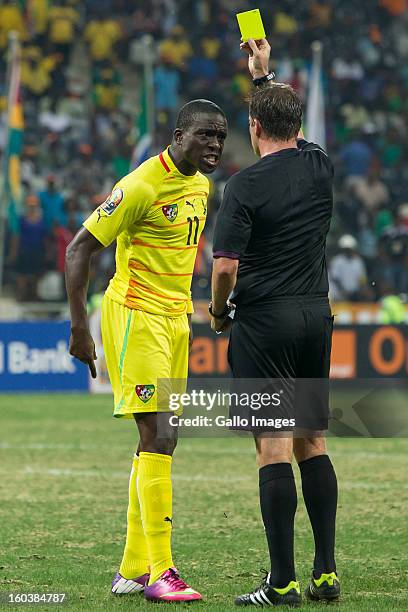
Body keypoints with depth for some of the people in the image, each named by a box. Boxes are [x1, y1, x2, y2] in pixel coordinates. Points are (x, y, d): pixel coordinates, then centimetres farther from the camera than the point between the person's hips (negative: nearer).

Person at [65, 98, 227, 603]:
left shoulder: (200, 186, 11)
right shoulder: (143, 185, -16)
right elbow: (79, 248, -14)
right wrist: (79, 326, -18)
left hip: (175, 320, 9)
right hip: (136, 316, -9)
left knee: (159, 442, 9)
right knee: (159, 437, -14)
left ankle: (132, 570, 15)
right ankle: (159, 572, -14)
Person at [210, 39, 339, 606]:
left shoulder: (247, 183, -12)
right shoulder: (320, 166, 5)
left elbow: (225, 266, -17)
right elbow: (292, 130, 28)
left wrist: (218, 309, 2)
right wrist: (264, 75, 37)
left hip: (265, 321, -6)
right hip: (316, 316, 6)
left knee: (274, 449, -7)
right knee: (313, 444, 11)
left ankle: (283, 583, -8)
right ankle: (326, 573, 10)